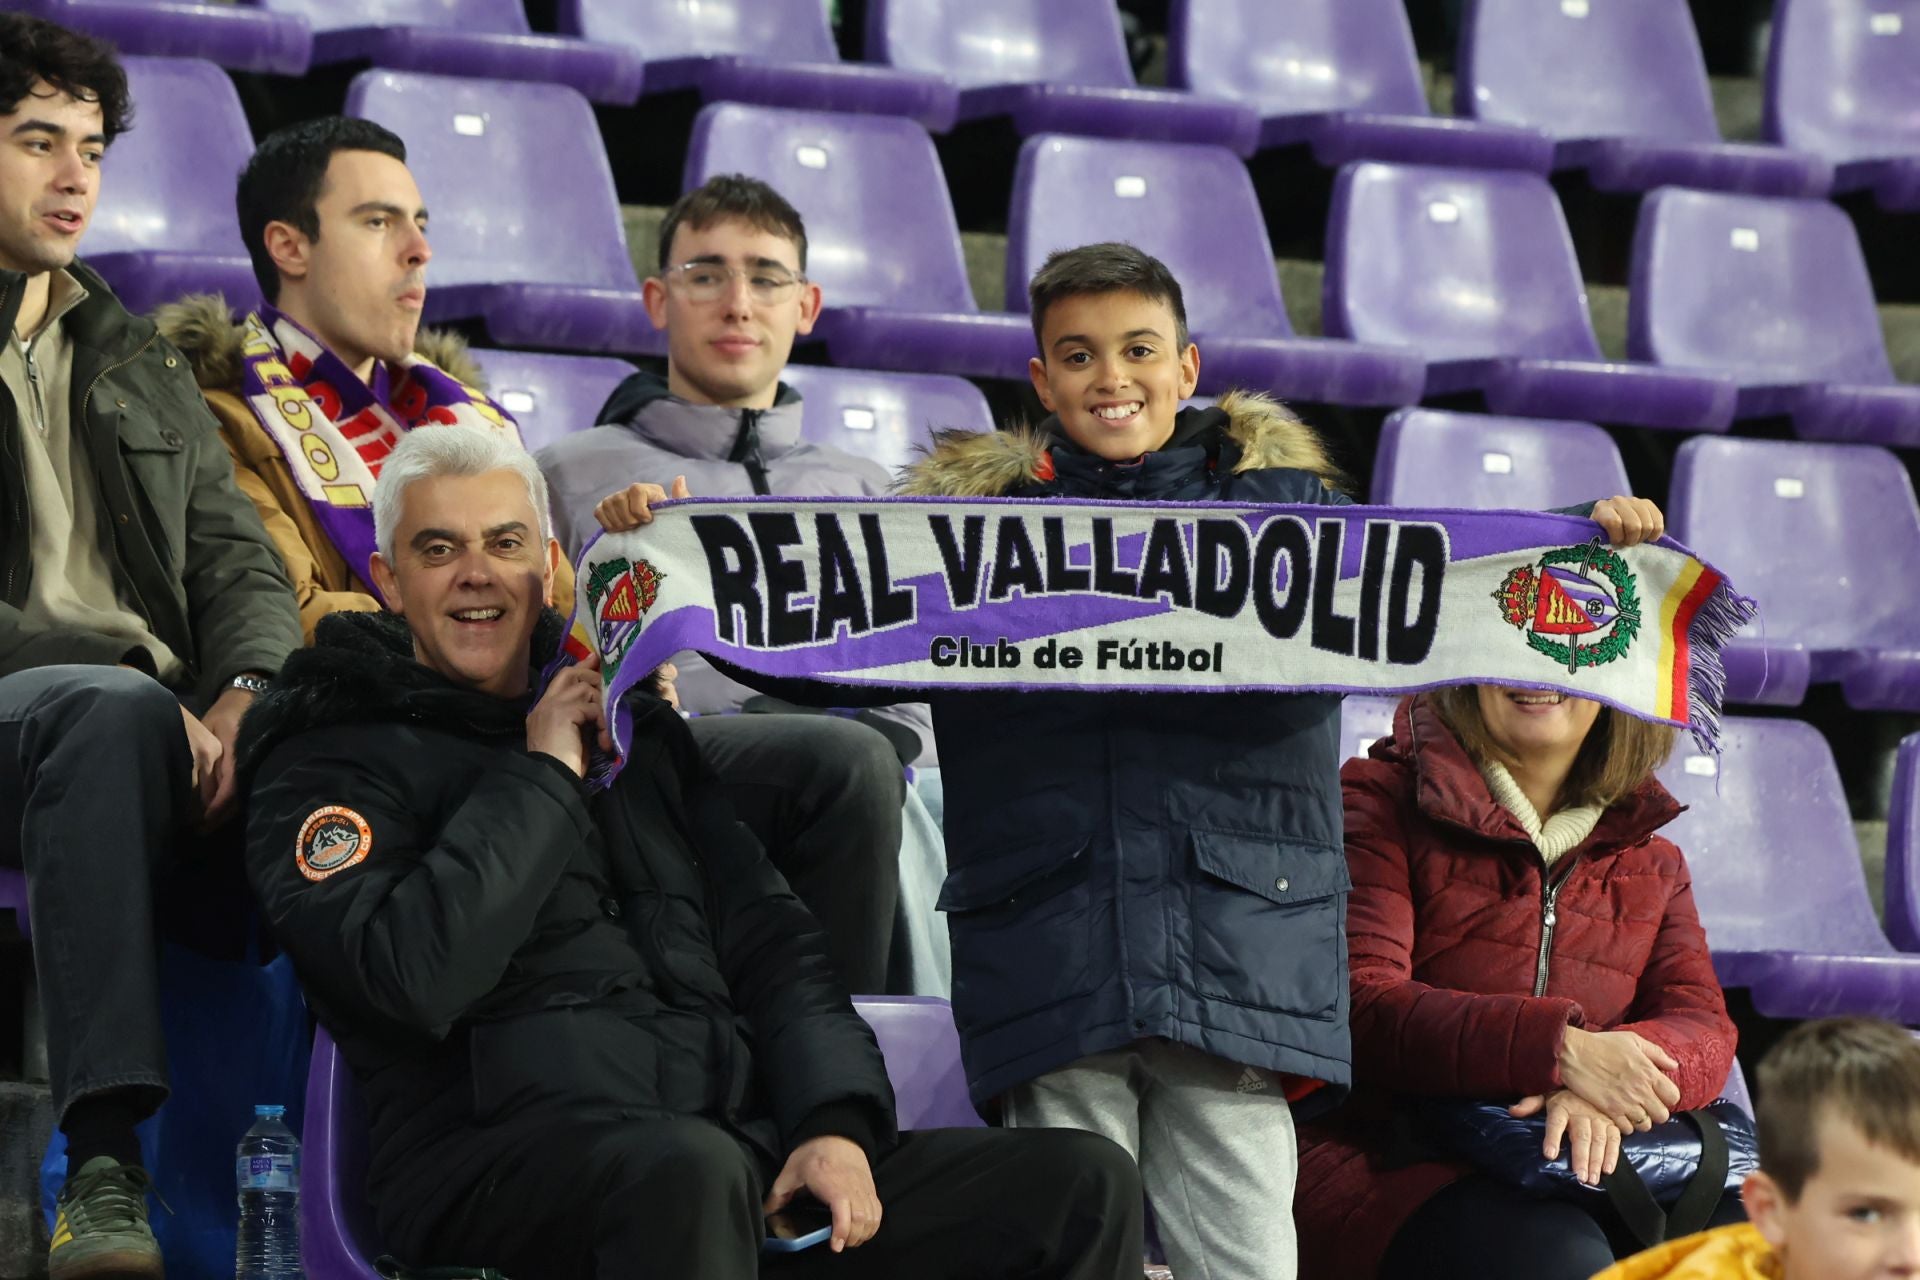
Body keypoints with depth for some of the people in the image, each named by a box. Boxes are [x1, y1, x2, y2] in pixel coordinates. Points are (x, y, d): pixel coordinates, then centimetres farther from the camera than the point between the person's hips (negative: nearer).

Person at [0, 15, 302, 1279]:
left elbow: (238, 557, 18)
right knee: (110, 709, -41)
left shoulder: (136, 364, 28)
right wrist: (136, 684, -16)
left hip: (158, 723, 5)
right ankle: (104, 1161, -49)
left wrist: (239, 695, -7)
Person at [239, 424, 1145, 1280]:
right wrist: (540, 779, -3)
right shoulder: (332, 763, 7)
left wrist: (836, 1120, 1)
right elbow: (413, 977, -13)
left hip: (737, 1142, 6)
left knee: (1086, 1188, -10)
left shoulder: (630, 727, 26)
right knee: (689, 1171, -43)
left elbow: (766, 939, 20)